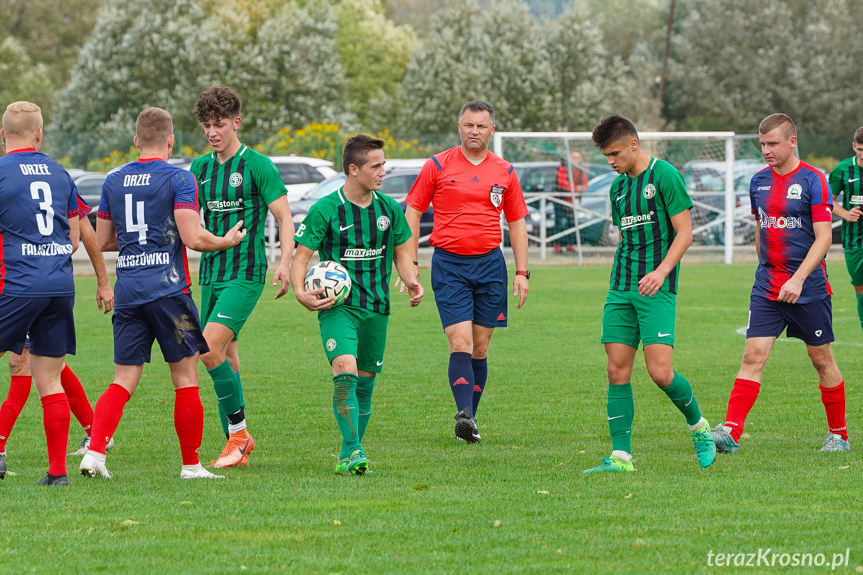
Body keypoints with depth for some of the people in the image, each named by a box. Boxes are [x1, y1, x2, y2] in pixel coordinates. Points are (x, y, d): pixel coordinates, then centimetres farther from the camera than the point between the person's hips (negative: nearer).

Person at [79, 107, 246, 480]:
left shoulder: (113, 181, 10)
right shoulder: (178, 179, -6)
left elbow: (102, 241, 16)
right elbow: (193, 238, -13)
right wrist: (229, 240, 5)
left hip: (127, 291, 5)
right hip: (168, 289, -5)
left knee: (124, 380, 5)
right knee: (185, 378, 5)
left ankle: (94, 452, -13)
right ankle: (191, 465, 9)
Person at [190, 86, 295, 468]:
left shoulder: (257, 165, -5)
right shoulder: (199, 169, 13)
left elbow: (284, 218, -6)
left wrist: (285, 264, -18)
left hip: (245, 274, -6)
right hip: (211, 275, 6)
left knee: (210, 349, -19)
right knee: (225, 360, 8)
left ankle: (239, 431, -8)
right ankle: (236, 445, 15)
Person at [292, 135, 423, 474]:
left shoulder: (389, 208, 6)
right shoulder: (325, 210, -7)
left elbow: (401, 251, 19)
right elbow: (301, 255, -4)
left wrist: (410, 281, 0)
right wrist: (300, 291, -21)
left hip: (376, 307, 5)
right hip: (337, 305, -5)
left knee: (364, 383, 9)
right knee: (345, 371, -23)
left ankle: (349, 456, 22)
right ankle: (352, 451, -20)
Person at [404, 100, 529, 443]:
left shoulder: (505, 172, 9)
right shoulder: (437, 166, 2)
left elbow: (517, 222, 14)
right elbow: (413, 212, 5)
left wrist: (522, 272, 7)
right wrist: (411, 263, -2)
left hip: (490, 263, 3)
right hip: (448, 263, -3)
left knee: (480, 347, 4)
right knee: (460, 342, -15)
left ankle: (470, 420, 12)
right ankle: (464, 414, -23)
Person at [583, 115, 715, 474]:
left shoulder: (664, 175, -6)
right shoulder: (618, 186, 16)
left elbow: (684, 232, -9)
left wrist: (661, 270, -20)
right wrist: (621, 279, 18)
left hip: (656, 288, -7)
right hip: (620, 289, 7)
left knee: (659, 371, -13)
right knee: (617, 371, -1)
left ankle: (699, 427, 13)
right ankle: (621, 456, 1)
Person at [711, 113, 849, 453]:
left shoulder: (812, 181, -10)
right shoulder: (758, 182, 7)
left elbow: (823, 237, -14)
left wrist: (798, 279, -23)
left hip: (808, 287, -4)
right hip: (766, 286, 4)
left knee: (821, 359, 7)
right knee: (753, 355, -8)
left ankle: (838, 434, 21)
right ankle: (730, 432, -16)